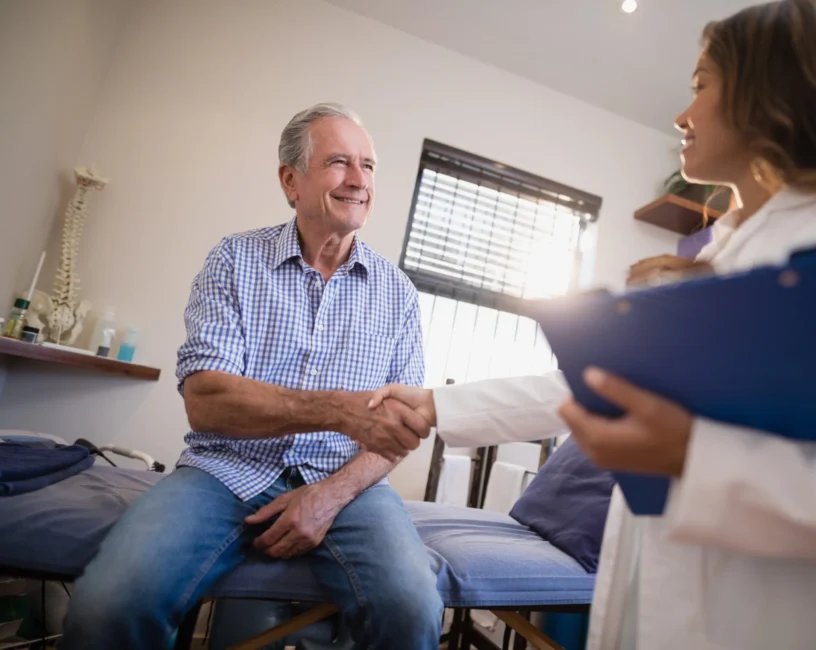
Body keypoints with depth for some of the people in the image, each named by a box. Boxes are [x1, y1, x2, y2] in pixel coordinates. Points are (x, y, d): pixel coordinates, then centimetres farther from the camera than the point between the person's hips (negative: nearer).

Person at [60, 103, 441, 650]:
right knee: (108, 605, -24)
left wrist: (332, 493, -13)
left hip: (344, 481, 1)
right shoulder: (235, 261, 1)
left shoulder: (398, 292, 6)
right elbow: (205, 403, -10)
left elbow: (402, 423, 4)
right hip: (228, 470, 0)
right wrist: (340, 409, -24)